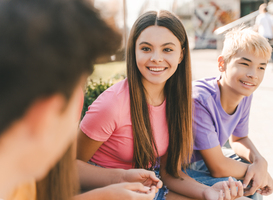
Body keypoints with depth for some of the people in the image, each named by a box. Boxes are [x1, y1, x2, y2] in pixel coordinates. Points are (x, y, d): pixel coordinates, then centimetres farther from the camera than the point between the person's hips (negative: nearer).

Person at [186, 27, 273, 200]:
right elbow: (217, 168, -29)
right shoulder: (199, 99, -35)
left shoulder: (245, 94, -9)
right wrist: (253, 170, -12)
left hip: (203, 158, 8)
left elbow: (239, 138, 9)